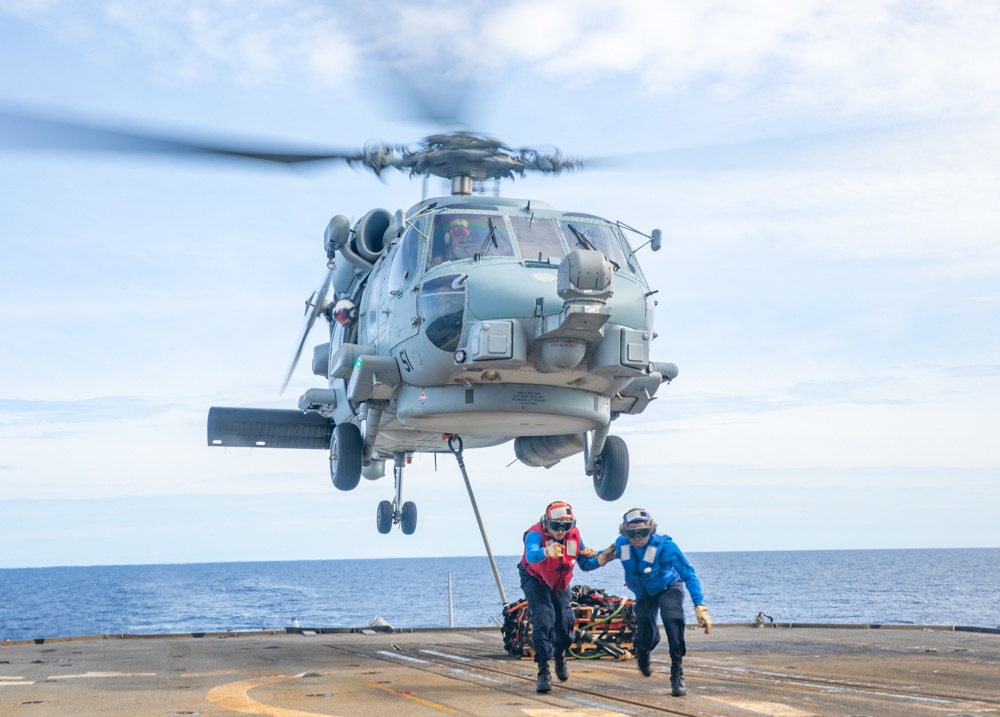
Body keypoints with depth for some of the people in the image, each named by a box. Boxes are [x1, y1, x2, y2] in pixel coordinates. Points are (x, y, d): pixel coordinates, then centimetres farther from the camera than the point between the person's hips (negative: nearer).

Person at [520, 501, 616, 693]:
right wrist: (547, 552, -78)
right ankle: (543, 671, -15)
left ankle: (559, 655, 42)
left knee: (565, 623, 8)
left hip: (560, 584, 5)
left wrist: (599, 560, -31)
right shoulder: (536, 534, -34)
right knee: (543, 621, -22)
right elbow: (530, 555, -55)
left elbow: (584, 564, -9)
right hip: (536, 580, -5)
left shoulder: (574, 535, -18)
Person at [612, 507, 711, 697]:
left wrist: (699, 606, -35)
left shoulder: (664, 546, -33)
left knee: (673, 619, -32)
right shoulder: (621, 544, -23)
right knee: (647, 640, 2)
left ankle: (677, 674, -22)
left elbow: (688, 575, -29)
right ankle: (642, 650, 44)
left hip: (668, 588, -3)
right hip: (643, 594, 3)